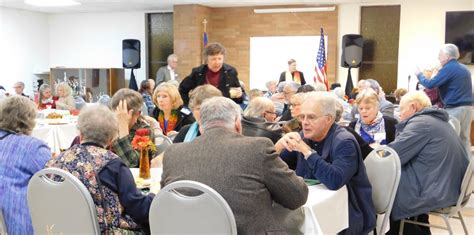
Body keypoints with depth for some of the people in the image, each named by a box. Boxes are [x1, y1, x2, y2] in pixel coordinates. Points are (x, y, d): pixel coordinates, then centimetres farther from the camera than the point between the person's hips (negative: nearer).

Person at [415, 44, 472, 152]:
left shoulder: (448, 68, -11)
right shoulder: (464, 68, 16)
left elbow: (430, 84, -14)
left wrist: (419, 74, 2)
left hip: (454, 109, -8)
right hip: (468, 107, 8)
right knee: (465, 139, 10)